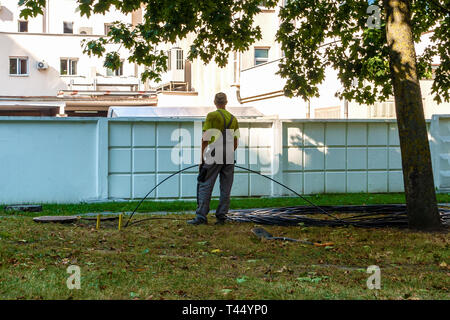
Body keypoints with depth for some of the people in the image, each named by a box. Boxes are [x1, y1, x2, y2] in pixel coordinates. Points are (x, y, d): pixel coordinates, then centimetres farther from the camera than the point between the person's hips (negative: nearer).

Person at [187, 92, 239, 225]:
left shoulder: (211, 116, -2)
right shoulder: (233, 119, 13)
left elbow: (205, 139, -6)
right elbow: (235, 144, 14)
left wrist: (202, 157, 0)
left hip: (213, 157, -5)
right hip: (229, 158, 5)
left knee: (205, 186, -3)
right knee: (225, 188, 6)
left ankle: (201, 216, -7)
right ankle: (221, 217, 7)